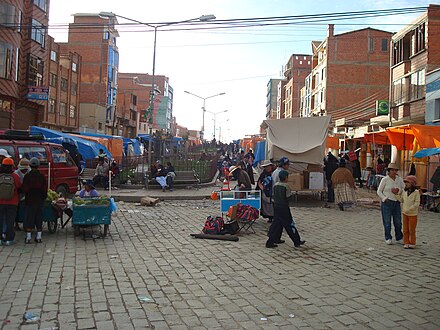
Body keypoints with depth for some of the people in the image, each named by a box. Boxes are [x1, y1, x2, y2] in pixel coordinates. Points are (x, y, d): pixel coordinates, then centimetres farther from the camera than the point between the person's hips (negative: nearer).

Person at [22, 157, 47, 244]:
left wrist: (27, 195, 11)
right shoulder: (42, 176, -1)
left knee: (29, 218, 4)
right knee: (39, 219, 9)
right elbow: (45, 189, 2)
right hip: (40, 201, 2)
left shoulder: (27, 176, -9)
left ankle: (28, 237, 4)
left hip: (30, 201, -2)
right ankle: (39, 236, 12)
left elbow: (24, 189, -8)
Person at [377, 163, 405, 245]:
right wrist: (384, 198, -12)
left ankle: (399, 238, 21)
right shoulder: (385, 179, -5)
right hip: (387, 202, -4)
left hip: (396, 202, 4)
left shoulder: (399, 179, 6)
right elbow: (379, 191, 0)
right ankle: (388, 238, 14)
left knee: (398, 222, 7)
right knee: (387, 221, 2)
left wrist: (398, 190, -9)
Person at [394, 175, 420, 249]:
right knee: (405, 230, 8)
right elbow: (401, 200, 13)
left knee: (412, 230, 5)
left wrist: (409, 209, -21)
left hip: (412, 214, -5)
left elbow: (417, 203, -16)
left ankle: (412, 243, 17)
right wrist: (397, 194, 2)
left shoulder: (416, 192, -12)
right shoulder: (404, 191, 5)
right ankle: (406, 243, 17)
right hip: (405, 213, 5)